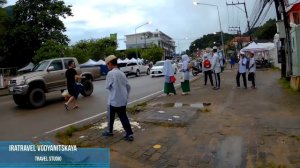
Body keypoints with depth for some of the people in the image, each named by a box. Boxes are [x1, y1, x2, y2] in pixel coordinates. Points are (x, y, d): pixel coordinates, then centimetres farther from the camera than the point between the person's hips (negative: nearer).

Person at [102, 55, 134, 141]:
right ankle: (129, 134, 8)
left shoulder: (110, 73, -15)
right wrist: (126, 96, 19)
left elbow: (107, 86, -8)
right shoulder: (122, 73, 7)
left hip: (114, 100, -6)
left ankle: (109, 131, 33)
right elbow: (128, 86, 11)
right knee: (123, 117, 12)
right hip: (123, 100, 6)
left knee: (111, 116, 15)